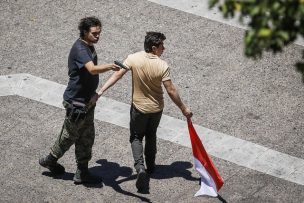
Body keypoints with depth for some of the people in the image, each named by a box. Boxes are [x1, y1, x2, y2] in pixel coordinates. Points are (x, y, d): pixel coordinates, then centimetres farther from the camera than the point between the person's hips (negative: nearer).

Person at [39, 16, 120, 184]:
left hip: (87, 100, 9)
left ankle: (82, 173, 20)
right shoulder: (80, 49, -24)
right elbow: (92, 69, -41)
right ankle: (50, 160, 30)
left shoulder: (89, 47, 7)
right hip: (76, 101, -9)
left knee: (87, 137, 12)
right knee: (70, 135, 8)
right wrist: (108, 67, -57)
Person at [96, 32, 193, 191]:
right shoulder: (162, 66, -21)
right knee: (151, 136, 24)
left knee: (136, 137, 13)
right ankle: (150, 166, 38)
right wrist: (184, 109, -9)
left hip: (139, 108, -1)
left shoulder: (133, 59, -19)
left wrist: (100, 91, -17)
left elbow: (117, 75, -21)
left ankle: (140, 168, -8)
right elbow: (171, 91, -19)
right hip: (156, 109, 1)